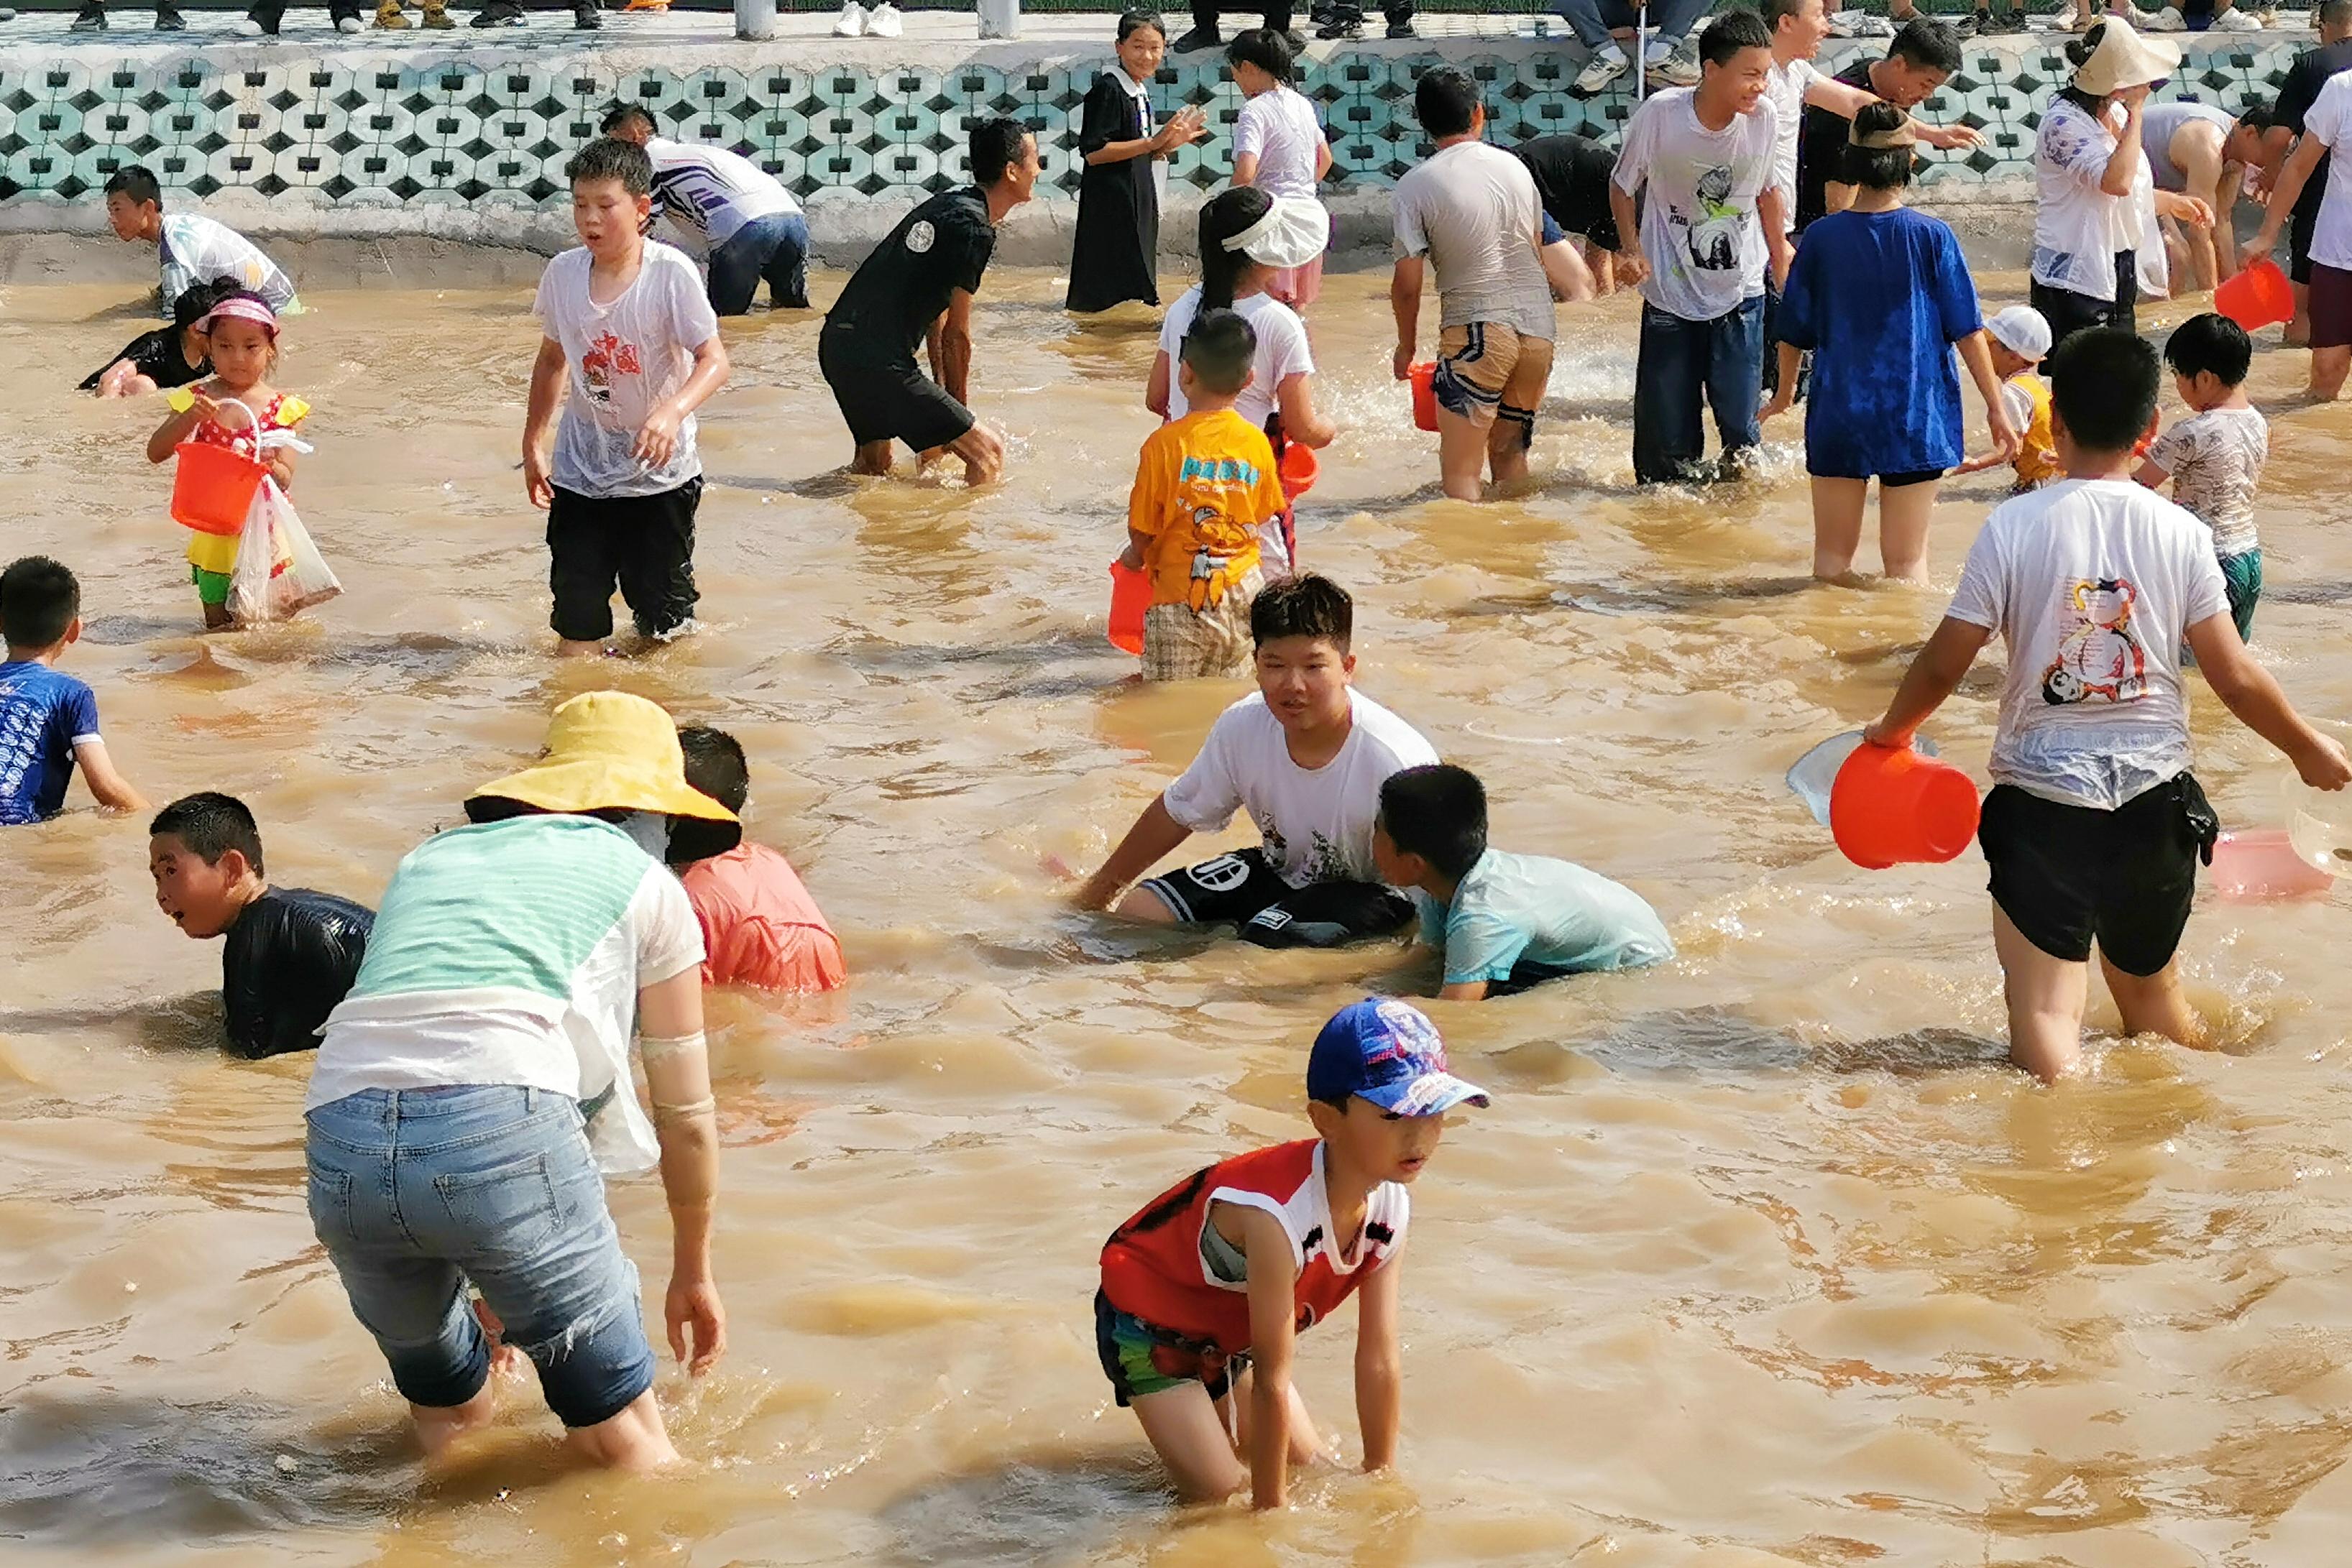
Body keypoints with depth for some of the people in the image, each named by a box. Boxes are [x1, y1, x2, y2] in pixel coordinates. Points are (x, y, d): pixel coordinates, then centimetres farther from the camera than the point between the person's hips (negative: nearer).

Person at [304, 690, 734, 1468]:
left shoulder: (428, 861, 33)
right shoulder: (644, 884, 22)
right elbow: (686, 1113, 27)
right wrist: (693, 1271, 43)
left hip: (342, 1142, 4)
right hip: (502, 1132, -4)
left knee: (447, 1415, 24)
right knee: (622, 1438, 8)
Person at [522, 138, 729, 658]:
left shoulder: (669, 272, -15)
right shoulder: (563, 273, -2)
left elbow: (714, 360, -20)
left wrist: (672, 411, -38)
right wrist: (532, 443, 14)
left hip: (658, 473, -3)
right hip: (581, 472, 3)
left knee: (662, 623, 6)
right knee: (576, 622, 1)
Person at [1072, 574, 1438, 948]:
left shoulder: (1396, 759, -30)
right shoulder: (1242, 726, -13)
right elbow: (1178, 813, 5)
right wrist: (1098, 891, 14)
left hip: (1368, 890, -6)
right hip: (1280, 871, 6)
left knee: (1265, 941, -32)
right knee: (1137, 911, -5)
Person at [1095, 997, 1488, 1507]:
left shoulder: (1389, 1206, -17)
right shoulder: (1277, 1215, -41)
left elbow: (1381, 1359, -8)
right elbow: (1273, 1382, -33)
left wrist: (1381, 1478, -4)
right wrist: (1270, 1508, -26)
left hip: (1227, 1336, 8)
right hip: (1146, 1319, -7)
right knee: (1216, 1491, -16)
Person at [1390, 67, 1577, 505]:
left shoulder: (1416, 185, -6)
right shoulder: (1514, 167, 9)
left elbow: (1407, 284, -6)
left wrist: (1406, 346, 10)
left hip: (1477, 331, -5)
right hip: (1539, 327, 5)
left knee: (1460, 471, -1)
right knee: (1510, 450, 21)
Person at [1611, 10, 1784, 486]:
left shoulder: (1765, 117, -10)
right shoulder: (1660, 113, -17)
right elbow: (1623, 186, -1)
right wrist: (1632, 249, -15)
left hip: (1740, 292, 2)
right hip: (1672, 292, -2)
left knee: (1740, 422, 0)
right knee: (1667, 425, 2)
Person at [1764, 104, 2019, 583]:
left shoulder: (1821, 237, -4)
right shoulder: (1932, 237, -9)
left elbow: (1794, 331, 6)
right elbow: (1967, 331, -6)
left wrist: (1785, 392, 24)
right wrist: (1996, 405, 4)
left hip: (1837, 415, 2)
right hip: (1916, 417, -2)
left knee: (1832, 555, 15)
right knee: (1906, 561, 6)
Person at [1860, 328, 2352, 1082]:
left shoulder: (2014, 526, -9)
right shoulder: (2180, 533, -4)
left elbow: (1943, 664, -6)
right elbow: (2235, 678, -3)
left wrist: (1890, 731, 15)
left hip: (2040, 799, -3)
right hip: (2154, 800, 3)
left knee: (2044, 1011, -3)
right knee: (2151, 991, 22)